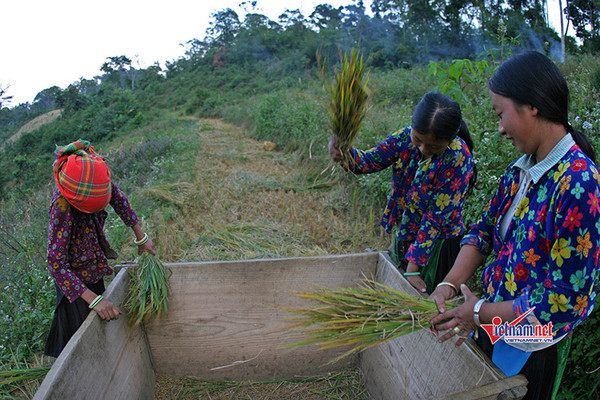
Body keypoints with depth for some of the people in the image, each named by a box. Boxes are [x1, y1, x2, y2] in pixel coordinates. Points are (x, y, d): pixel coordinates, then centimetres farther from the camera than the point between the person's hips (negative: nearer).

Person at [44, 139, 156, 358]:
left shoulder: (99, 173, -21)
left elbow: (119, 200, 1)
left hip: (95, 270, 6)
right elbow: (56, 265, -33)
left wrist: (141, 238, 9)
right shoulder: (62, 206, -36)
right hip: (74, 277, -6)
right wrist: (94, 299, -37)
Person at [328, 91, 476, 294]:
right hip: (403, 237, 6)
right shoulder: (406, 137, -12)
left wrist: (413, 268, -24)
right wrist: (346, 153, -38)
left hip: (436, 245, -5)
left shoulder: (458, 158, -25)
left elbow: (437, 218, -25)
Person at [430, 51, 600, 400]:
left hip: (530, 351, -7)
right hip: (491, 329, 7)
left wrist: (481, 313, -18)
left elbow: (565, 300, -27)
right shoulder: (520, 171, -2)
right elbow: (484, 231, 5)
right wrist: (449, 285, -10)